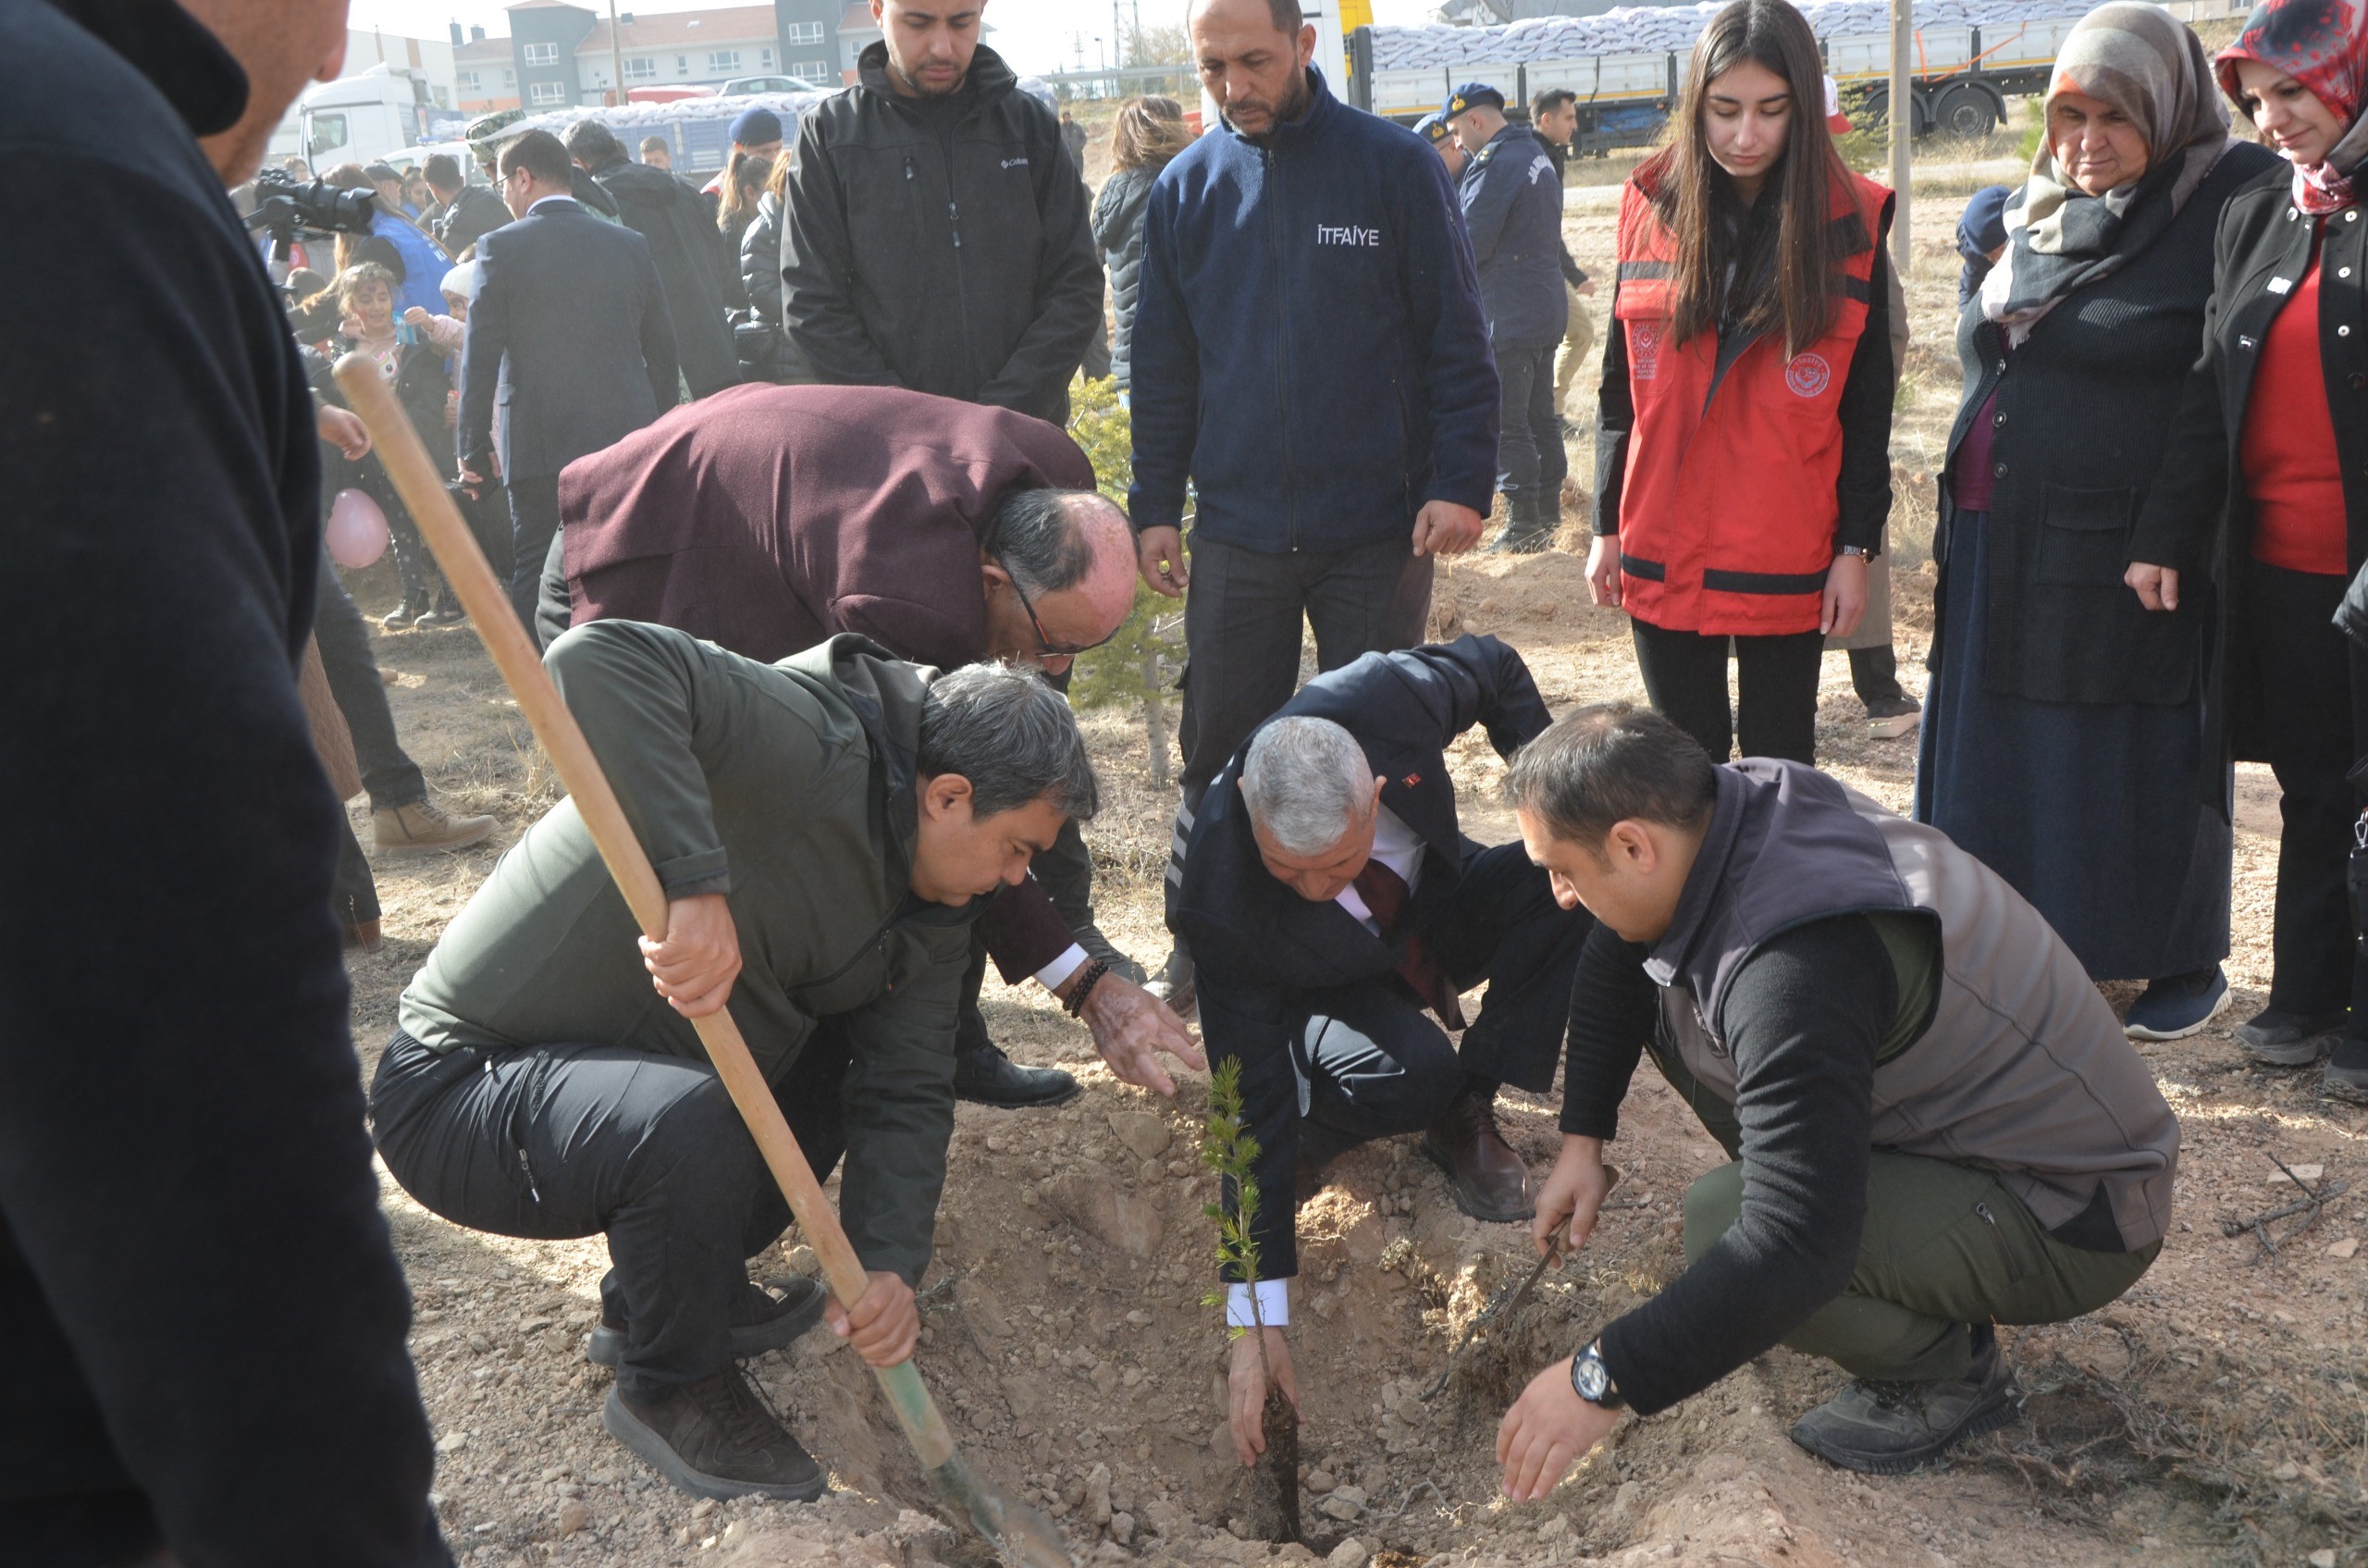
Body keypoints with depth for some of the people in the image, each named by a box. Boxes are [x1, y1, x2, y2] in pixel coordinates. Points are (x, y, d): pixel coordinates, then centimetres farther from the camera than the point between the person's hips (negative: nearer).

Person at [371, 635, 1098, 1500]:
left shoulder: (931, 909, 2)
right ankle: (672, 1387, -3)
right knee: (689, 1125, -34)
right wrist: (696, 882, -46)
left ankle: (654, 1294, 20)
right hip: (457, 1092, -9)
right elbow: (598, 661, -40)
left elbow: (904, 1093, -1)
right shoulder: (809, 748, -26)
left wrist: (889, 1265, -17)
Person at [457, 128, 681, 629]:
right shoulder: (631, 244, 7)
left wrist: (473, 448, 1)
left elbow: (480, 356, -5)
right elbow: (661, 347, 12)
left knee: (535, 575, 1)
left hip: (541, 445, -3)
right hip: (629, 438, 4)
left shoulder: (501, 248, -4)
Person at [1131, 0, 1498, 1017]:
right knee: (1218, 748, 8)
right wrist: (1154, 504, 7)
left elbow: (1455, 337, -3)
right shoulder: (1186, 190, 7)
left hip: (1379, 529, -2)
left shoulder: (1396, 168, -3)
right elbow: (1161, 363, 11)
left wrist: (1461, 479, -11)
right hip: (1236, 531, 3)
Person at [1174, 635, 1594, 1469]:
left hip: (1433, 905, 5)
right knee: (1409, 1077, -37)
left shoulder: (1385, 698, -35)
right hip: (1327, 985, -4)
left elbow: (1496, 670, -10)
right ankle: (1315, 1125, 0)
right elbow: (1250, 1108, -33)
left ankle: (1467, 1117, -8)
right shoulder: (1221, 909, -39)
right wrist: (1257, 1320, -32)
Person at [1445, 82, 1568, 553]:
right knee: (1540, 415, 16)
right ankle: (1549, 511, 24)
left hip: (1507, 317, -10)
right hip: (1547, 308, 10)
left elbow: (1470, 246, -18)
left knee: (1505, 424, -5)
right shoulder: (1537, 156, 15)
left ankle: (1524, 524, -3)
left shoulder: (1496, 165, -16)